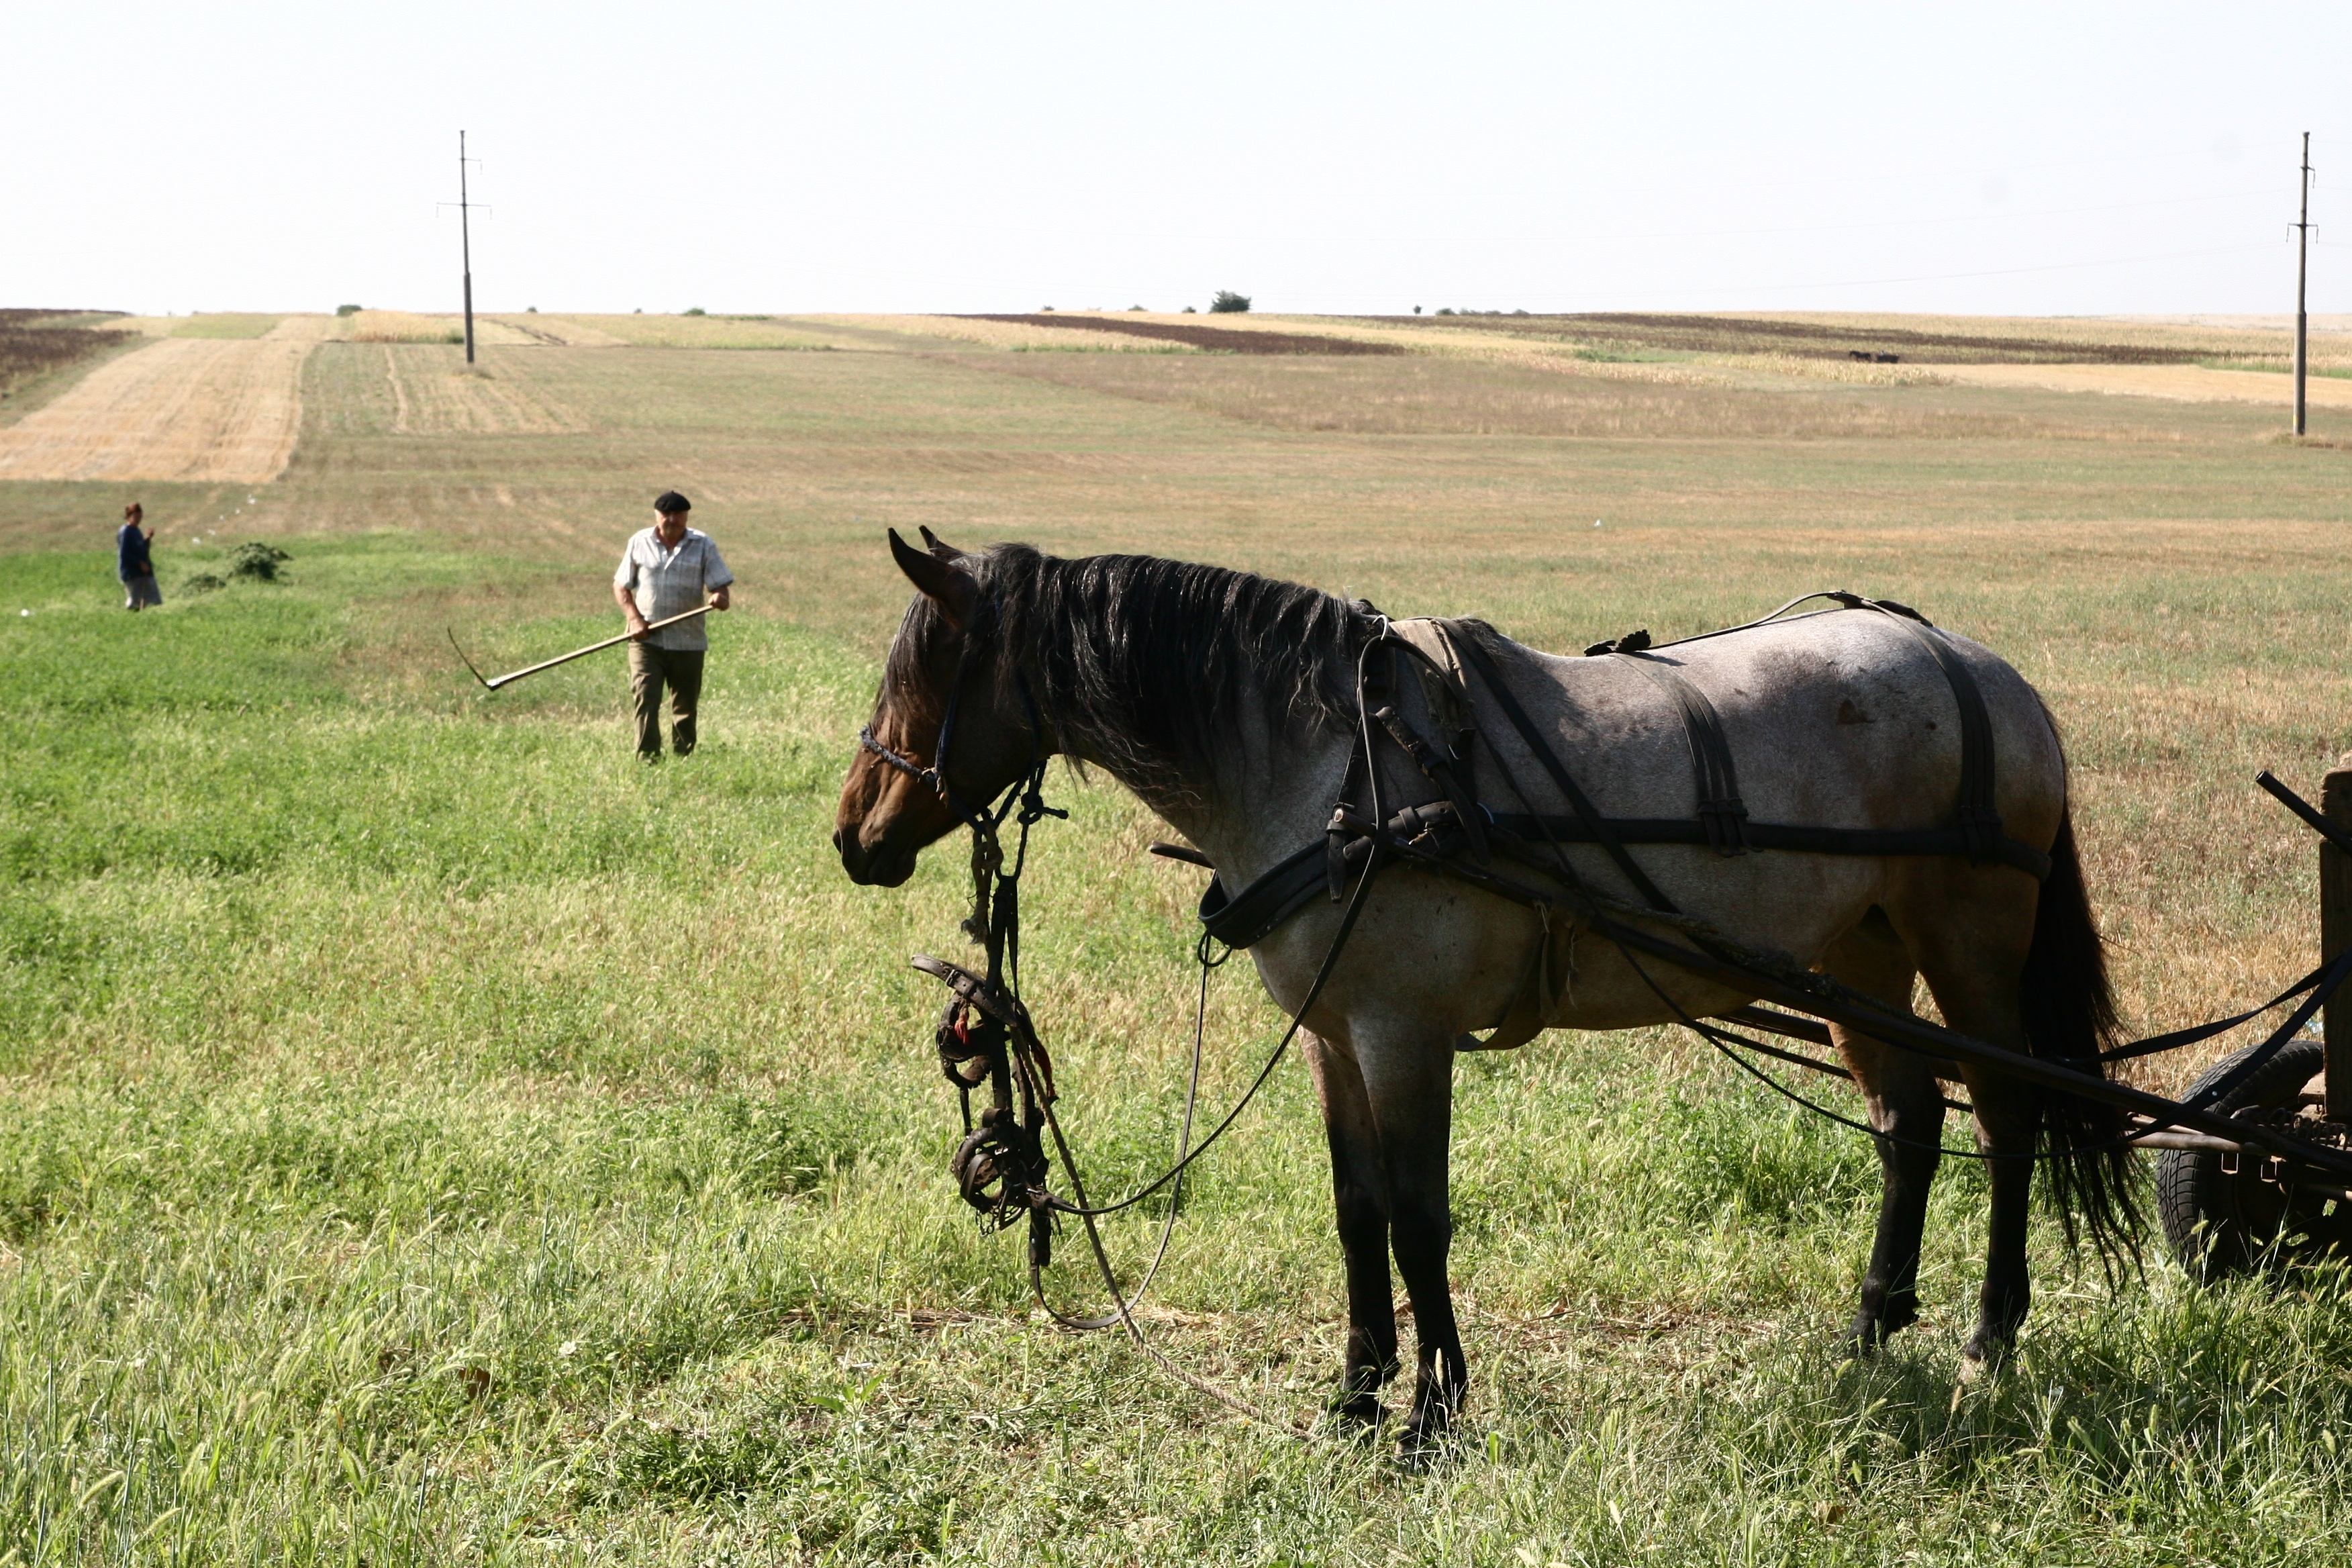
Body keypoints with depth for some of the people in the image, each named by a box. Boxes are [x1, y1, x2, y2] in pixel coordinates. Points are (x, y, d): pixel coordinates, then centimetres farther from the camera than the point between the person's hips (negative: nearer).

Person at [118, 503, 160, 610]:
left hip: (143, 572, 9)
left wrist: (148, 538, 4)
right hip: (131, 573, -9)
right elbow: (123, 553, -17)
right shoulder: (125, 532, -11)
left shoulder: (135, 531, 15)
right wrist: (140, 563, -19)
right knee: (134, 601, -8)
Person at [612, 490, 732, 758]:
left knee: (686, 707, 7)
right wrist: (634, 618, -7)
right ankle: (647, 758, -14)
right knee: (645, 700, -13)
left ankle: (682, 759, 17)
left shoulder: (703, 545, 4)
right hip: (647, 640, -1)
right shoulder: (640, 542, 5)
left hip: (688, 641, 1)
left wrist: (719, 597, -26)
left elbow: (719, 585, -1)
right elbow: (621, 586, 9)